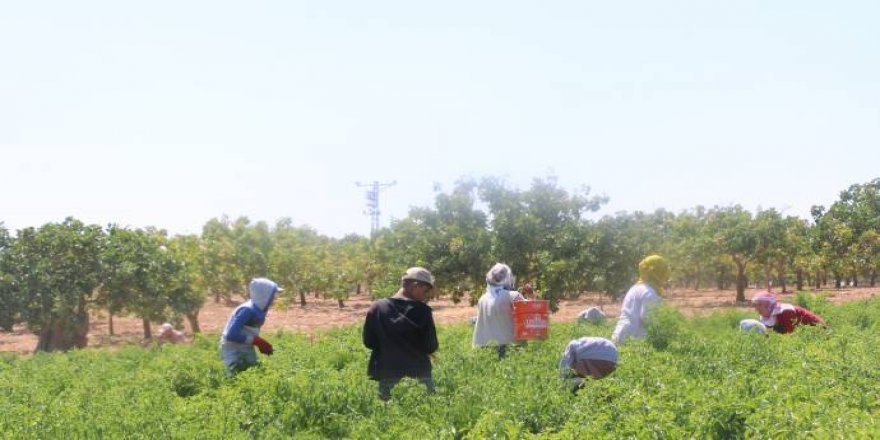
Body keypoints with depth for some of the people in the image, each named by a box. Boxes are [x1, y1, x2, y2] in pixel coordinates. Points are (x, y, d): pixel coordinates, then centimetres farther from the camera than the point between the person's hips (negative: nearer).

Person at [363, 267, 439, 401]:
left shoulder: (377, 307, -1)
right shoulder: (422, 310, -8)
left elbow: (368, 342, 2)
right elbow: (431, 347, -7)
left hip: (388, 377, 2)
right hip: (419, 376, -2)